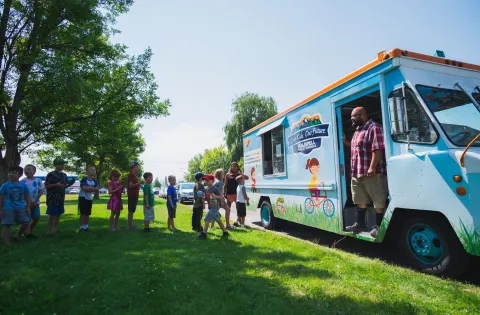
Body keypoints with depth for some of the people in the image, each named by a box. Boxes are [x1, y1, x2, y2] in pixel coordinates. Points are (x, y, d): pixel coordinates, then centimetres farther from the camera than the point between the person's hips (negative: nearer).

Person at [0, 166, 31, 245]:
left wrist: (28, 207, 5)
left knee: (26, 223, 6)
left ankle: (18, 235, 31)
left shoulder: (23, 185, 1)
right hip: (8, 208, -3)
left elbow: (27, 197, 9)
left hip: (20, 208, 3)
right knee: (7, 225, 2)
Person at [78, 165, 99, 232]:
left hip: (90, 198, 6)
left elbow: (97, 189, -5)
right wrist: (92, 188, -14)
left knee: (88, 214, 10)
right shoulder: (84, 179, -13)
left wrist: (88, 188, -18)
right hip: (83, 198, -6)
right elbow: (84, 188, -23)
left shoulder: (94, 180, 5)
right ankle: (82, 227, 2)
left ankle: (86, 227, 19)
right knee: (83, 213, -4)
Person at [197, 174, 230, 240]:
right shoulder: (206, 189, 7)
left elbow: (222, 197, -16)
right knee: (218, 220, 17)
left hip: (215, 207, -8)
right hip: (210, 207, 8)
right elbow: (206, 198, 16)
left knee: (207, 219, -11)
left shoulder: (215, 189, -15)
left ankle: (204, 234, -3)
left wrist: (216, 197, -33)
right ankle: (225, 232, 30)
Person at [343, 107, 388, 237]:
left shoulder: (374, 128, -12)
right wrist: (346, 142, 16)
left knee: (378, 200, 2)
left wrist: (372, 168, -25)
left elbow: (377, 150, -20)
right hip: (357, 173, 10)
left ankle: (378, 225, 11)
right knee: (361, 200, 17)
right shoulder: (358, 130, 19)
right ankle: (360, 223, 27)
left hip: (372, 173, -10)